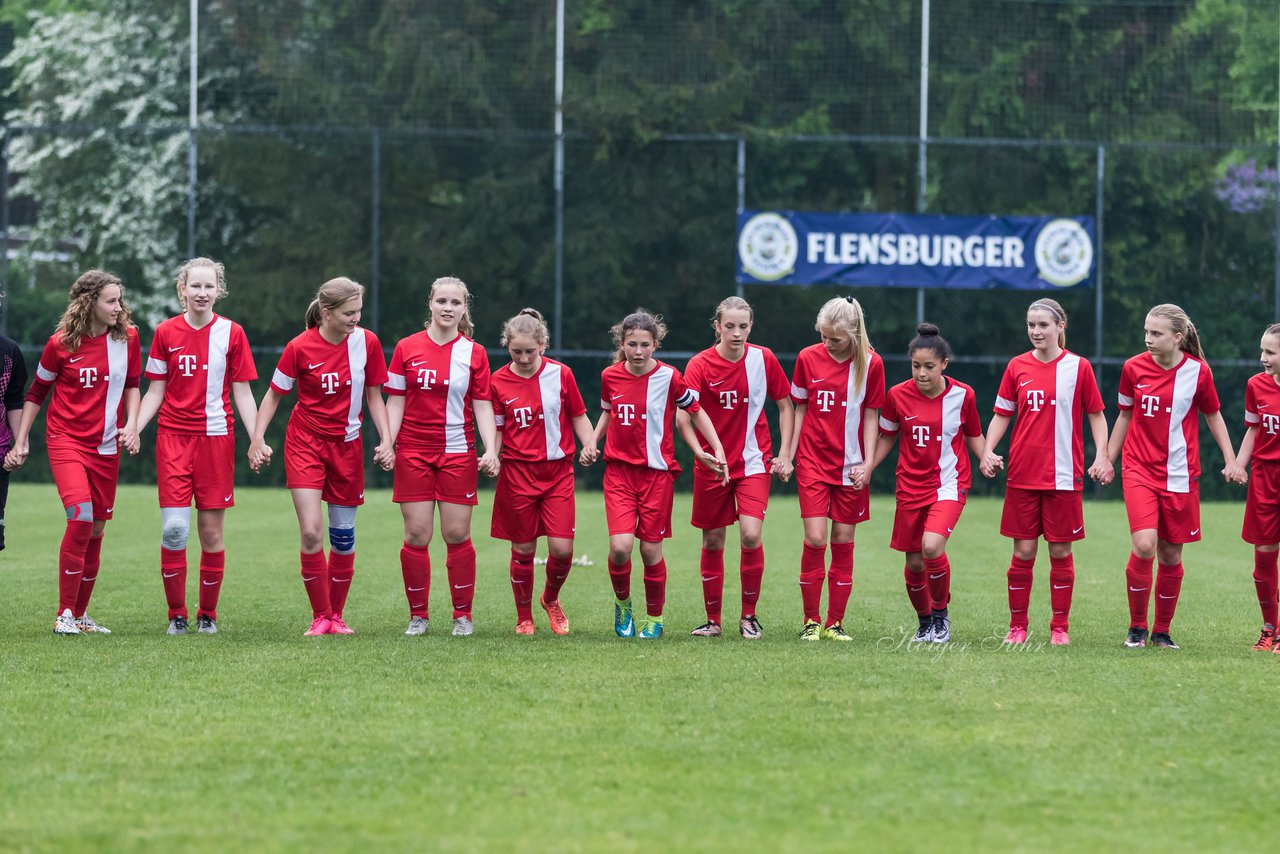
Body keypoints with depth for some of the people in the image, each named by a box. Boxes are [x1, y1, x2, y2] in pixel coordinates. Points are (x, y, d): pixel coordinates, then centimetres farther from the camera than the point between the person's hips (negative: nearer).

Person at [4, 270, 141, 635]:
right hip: (66, 439, -4)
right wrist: (21, 442, 5)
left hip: (106, 446, 4)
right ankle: (64, 614, -13)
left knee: (96, 529, 5)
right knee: (81, 517, -20)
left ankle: (80, 614, 18)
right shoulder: (61, 344, -7)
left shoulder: (127, 337, 0)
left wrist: (131, 424, -2)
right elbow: (36, 393, 5)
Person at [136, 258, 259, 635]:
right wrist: (132, 429, -4)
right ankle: (176, 614, 2)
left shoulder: (231, 333, 2)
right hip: (173, 437, 0)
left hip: (216, 437, 0)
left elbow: (242, 393, 4)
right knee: (174, 528, -10)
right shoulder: (166, 333, 4)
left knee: (211, 532, 2)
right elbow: (156, 392, 8)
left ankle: (208, 614, 14)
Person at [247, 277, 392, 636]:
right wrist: (257, 438, -8)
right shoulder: (300, 347, -13)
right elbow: (274, 394, -1)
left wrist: (386, 441, -3)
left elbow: (373, 396, 5)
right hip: (305, 442, -3)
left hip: (347, 445, 3)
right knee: (310, 532, -14)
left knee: (343, 536, 6)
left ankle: (336, 615, 21)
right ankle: (320, 617, -3)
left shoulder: (366, 342, -6)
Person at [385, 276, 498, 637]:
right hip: (414, 453, 0)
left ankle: (463, 615, 10)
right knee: (416, 535, -2)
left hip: (458, 452, 0)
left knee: (457, 534, -1)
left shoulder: (474, 353, 3)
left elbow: (483, 406, 2)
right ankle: (418, 614, 9)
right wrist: (388, 444, -6)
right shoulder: (407, 348, 3)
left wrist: (491, 449, -9)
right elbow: (395, 401, 5)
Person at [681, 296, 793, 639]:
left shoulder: (763, 359, -3)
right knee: (712, 541, 7)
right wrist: (703, 451, -40)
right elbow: (683, 414, -23)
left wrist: (785, 454, 2)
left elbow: (785, 406, 9)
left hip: (754, 462, 0)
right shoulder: (700, 365, -10)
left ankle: (749, 615, 1)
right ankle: (713, 620, 21)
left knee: (750, 535, -16)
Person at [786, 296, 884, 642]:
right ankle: (811, 620, 2)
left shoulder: (870, 363, -4)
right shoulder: (808, 358, -1)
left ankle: (835, 623, 11)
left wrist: (866, 463, -4)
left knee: (843, 541, 3)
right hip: (813, 462, 0)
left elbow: (870, 415, 2)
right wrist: (788, 455, 5)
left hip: (849, 467, 0)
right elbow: (800, 408, 7)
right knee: (815, 539, -9)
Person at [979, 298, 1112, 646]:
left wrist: (1101, 455, -5)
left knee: (1060, 552, 2)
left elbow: (1096, 414, 6)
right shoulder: (1017, 367, 5)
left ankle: (1060, 628, 12)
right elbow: (1001, 414, 10)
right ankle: (1017, 627, 11)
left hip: (1064, 474, -1)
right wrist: (988, 450, -4)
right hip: (1023, 474, 1)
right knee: (1023, 552, 2)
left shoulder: (1078, 367, 0)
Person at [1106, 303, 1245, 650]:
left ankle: (1162, 631, 23)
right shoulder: (1134, 368, -2)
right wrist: (1107, 459, 13)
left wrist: (1231, 460, 3)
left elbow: (1213, 415, 10)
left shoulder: (1198, 372, -5)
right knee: (1144, 544, -18)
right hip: (1139, 470, 0)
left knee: (1171, 555, 5)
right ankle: (1137, 628, -2)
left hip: (1180, 475, 0)